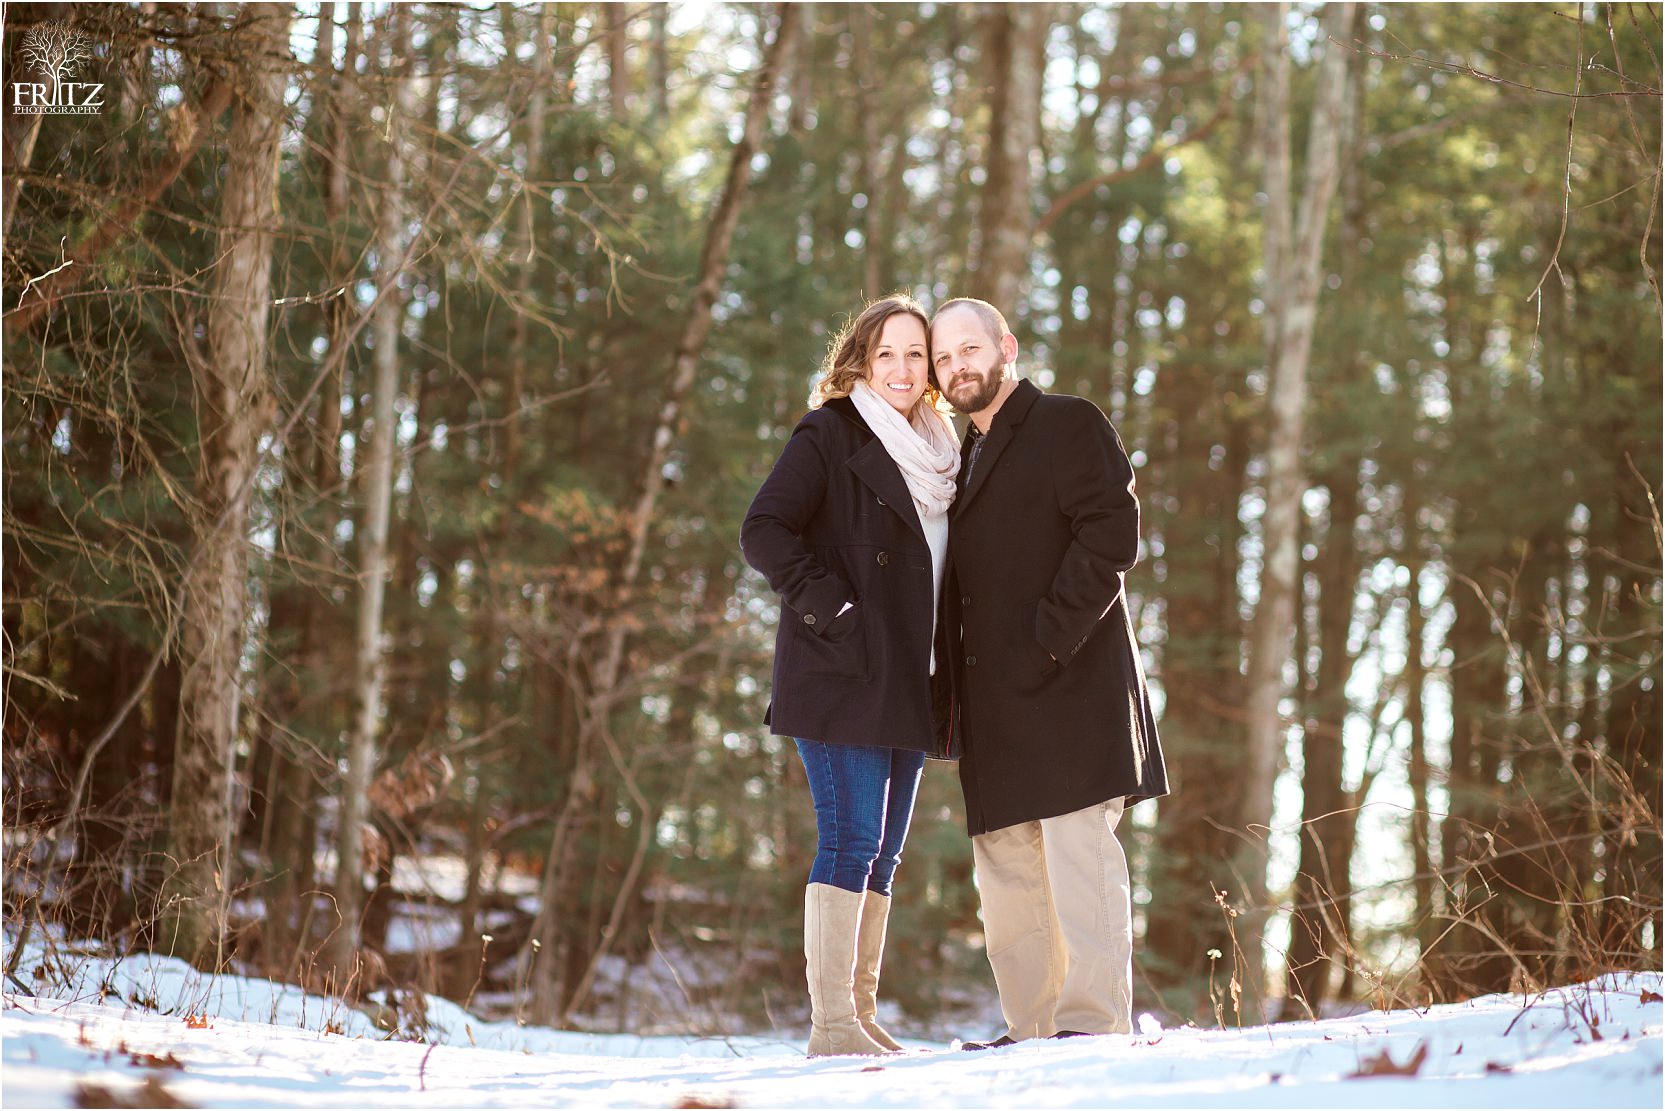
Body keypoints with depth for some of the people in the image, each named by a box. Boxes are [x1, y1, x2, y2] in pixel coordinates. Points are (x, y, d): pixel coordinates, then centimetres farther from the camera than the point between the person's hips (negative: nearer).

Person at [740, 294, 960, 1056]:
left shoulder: (936, 453, 19)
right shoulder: (829, 435, -3)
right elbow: (763, 530, -11)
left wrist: (936, 675, 14)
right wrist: (829, 607, -17)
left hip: (906, 683, 7)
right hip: (841, 677, -7)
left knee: (883, 851, 8)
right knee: (850, 838, -11)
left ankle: (862, 1015, 12)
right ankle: (831, 1022, -10)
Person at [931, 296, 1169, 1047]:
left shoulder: (1068, 425, 1)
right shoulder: (965, 459, 25)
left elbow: (1112, 534, -11)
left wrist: (1049, 636, -17)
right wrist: (953, 678, 12)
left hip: (1066, 684, -8)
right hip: (994, 703, 8)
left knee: (1078, 851, -12)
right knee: (1006, 871, 7)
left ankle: (1095, 1019, -12)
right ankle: (1030, 1027, 11)